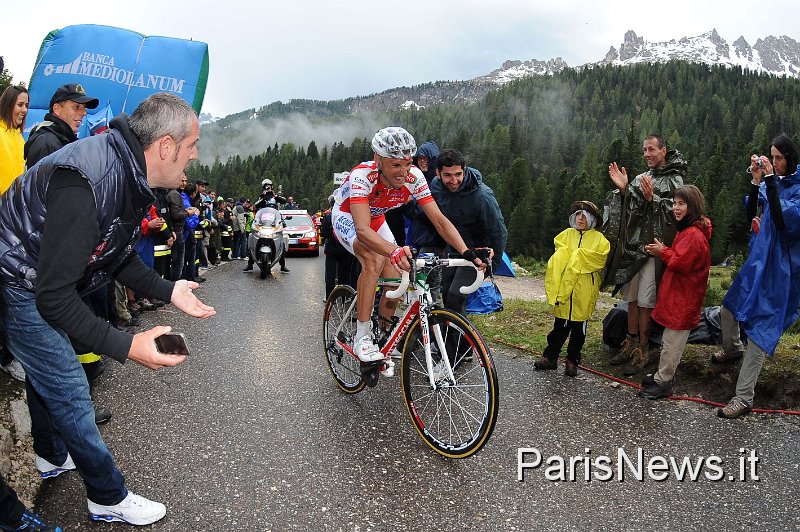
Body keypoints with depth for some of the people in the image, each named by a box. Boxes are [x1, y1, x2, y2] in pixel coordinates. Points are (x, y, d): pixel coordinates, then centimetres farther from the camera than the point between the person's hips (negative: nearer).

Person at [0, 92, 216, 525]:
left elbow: (118, 257, 4)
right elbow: (54, 297, -35)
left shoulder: (130, 176, -5)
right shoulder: (86, 183, -37)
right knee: (69, 389, -3)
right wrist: (127, 347, -41)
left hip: (49, 282, 9)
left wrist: (169, 291, -6)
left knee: (52, 375, 23)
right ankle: (108, 498, 13)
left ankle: (53, 456, 46)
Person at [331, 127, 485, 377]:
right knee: (374, 260, -33)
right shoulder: (362, 175, -39)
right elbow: (362, 230, -51)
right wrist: (395, 252, -68)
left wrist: (467, 253, -41)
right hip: (347, 216, -5)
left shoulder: (414, 177, -27)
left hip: (376, 218, 5)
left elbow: (439, 219, -27)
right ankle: (362, 337, -21)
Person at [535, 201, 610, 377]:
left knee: (579, 328, 7)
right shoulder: (566, 235, 10)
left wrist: (578, 257, -10)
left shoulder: (598, 238, 4)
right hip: (563, 286, 2)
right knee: (560, 325, 8)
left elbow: (599, 258, -10)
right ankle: (550, 357, 19)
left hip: (584, 291, -1)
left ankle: (572, 361, 19)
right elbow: (558, 258, 2)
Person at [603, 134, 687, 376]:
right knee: (631, 299, 12)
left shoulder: (674, 181, -4)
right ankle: (631, 344, 24)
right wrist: (623, 189, -4)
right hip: (631, 246, 6)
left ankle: (642, 351, 8)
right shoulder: (641, 178, 13)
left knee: (645, 303, -3)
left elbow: (673, 215, -14)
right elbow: (628, 211, 8)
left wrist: (652, 199, -24)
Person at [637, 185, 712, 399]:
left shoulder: (694, 235, -21)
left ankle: (662, 382, 9)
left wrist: (662, 252, -10)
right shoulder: (686, 230, 12)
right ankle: (664, 375, 31)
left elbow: (680, 263, -24)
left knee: (672, 341, -1)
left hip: (683, 298, -10)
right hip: (678, 294, 10)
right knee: (670, 339, 19)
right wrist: (663, 251, 4)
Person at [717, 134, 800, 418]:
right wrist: (756, 181, -9)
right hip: (760, 257, 7)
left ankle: (744, 397, -4)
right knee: (730, 309, 17)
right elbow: (749, 216, 1)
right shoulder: (772, 183, 6)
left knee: (760, 327, -8)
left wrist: (770, 180, -26)